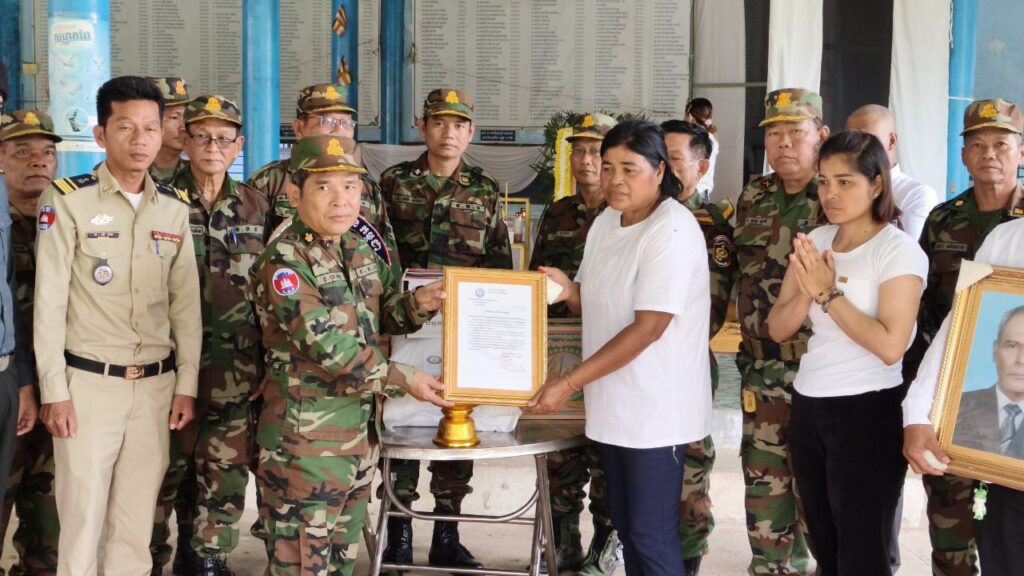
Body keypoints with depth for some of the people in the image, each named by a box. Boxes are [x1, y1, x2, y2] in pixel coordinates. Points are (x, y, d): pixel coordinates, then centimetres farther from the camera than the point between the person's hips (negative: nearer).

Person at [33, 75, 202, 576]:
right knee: (82, 515, 0)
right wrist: (54, 390, -10)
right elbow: (49, 301, -6)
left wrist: (186, 384, 6)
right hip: (88, 382, -3)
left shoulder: (176, 208, 7)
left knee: (138, 518, 9)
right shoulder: (68, 200, -5)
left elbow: (186, 303, 9)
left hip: (155, 384, 4)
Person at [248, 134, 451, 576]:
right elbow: (329, 349, -22)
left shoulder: (360, 249, 6)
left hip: (359, 431, 8)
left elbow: (382, 315, 18)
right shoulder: (284, 263, -18)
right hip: (305, 436, -8)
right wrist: (403, 379, -15)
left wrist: (418, 304, -4)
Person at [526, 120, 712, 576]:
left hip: (655, 410, -8)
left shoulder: (672, 231, -18)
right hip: (613, 404, 8)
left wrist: (569, 384, -23)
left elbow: (648, 327, -22)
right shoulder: (606, 222, 9)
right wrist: (568, 291, -6)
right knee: (625, 527, 16)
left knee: (652, 537, -2)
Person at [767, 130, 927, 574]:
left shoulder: (899, 250, -12)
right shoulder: (816, 241, 6)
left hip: (867, 412, -6)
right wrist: (807, 289, -13)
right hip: (808, 407, 6)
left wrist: (829, 292, -19)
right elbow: (778, 329, 5)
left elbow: (890, 346, -22)